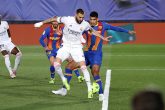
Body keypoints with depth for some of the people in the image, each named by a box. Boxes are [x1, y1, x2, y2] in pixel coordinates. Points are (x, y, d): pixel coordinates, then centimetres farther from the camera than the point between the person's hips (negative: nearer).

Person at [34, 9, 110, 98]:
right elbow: (55, 19, -1)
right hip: (66, 46, 0)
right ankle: (64, 80, 7)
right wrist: (42, 23, 2)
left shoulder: (85, 24, -8)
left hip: (77, 47, 0)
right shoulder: (67, 20, -14)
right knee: (56, 63, -18)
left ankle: (89, 89, -5)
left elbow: (92, 31, 13)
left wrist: (103, 38, 15)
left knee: (83, 67, -12)